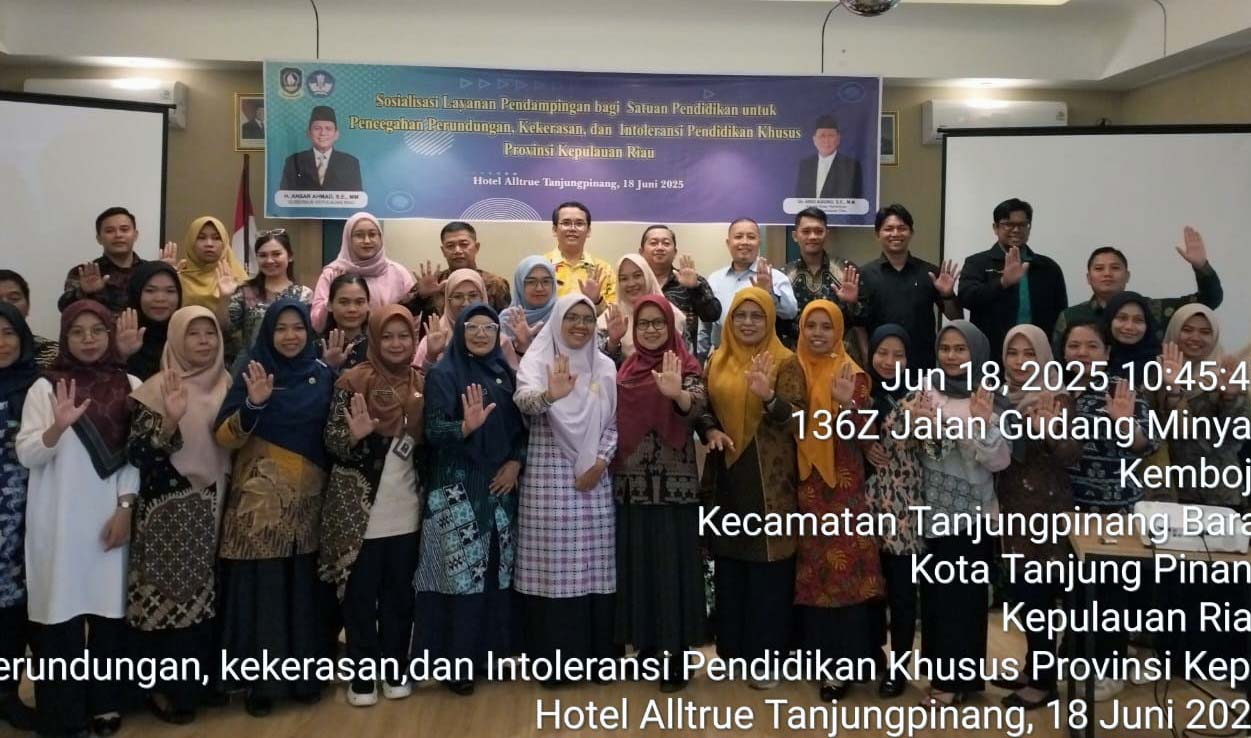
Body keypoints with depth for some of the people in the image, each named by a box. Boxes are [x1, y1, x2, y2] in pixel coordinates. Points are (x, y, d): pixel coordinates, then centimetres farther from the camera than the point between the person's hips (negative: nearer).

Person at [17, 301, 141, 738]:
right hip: (58, 519, -1)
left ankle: (105, 703, 19)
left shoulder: (130, 386, 7)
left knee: (109, 609, 4)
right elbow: (26, 455, -4)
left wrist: (125, 508, -4)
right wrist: (58, 426, -21)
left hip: (110, 516, 1)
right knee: (61, 611, -1)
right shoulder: (45, 387, 3)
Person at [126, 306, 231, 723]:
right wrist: (170, 422, -29)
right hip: (170, 512, -4)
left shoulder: (227, 385, 7)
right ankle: (166, 689, 14)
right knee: (169, 595, -1)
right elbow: (137, 454, -15)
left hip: (214, 508, 4)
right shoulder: (157, 388, -7)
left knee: (209, 595, 10)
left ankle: (201, 681, 25)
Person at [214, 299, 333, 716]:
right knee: (262, 588, -1)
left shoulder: (322, 376, 7)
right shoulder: (253, 373, -2)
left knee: (303, 587, 6)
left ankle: (304, 676, 20)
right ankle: (259, 683, 11)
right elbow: (225, 437, -11)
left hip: (308, 499, 3)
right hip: (260, 500, -2)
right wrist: (253, 404, -25)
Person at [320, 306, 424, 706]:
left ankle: (395, 668, 27)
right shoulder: (353, 381, -8)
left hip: (405, 509, 4)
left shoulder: (422, 383, 5)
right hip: (359, 509, -3)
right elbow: (332, 440, -10)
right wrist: (355, 435, -30)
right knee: (360, 593, 6)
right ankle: (362, 674, 20)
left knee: (399, 592, 12)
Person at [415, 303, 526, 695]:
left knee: (497, 567, 8)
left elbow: (521, 427, 13)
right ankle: (456, 660, 6)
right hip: (456, 487, -5)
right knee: (461, 570, -5)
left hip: (499, 485, 5)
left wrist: (516, 462, -3)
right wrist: (466, 426, -33)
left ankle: (488, 649, 21)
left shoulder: (505, 374, 11)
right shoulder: (443, 374, -4)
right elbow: (432, 430, -15)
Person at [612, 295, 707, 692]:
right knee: (636, 562, 9)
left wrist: (676, 393, -43)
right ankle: (647, 642, 22)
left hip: (674, 484, -5)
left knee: (672, 562, -2)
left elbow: (698, 407, -24)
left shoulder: (686, 366, -3)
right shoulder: (624, 369, 11)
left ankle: (676, 648, 7)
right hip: (630, 483, 5)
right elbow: (611, 417, 18)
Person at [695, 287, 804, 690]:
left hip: (769, 479, -4)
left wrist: (768, 397, -29)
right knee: (728, 564, 10)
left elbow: (797, 419, -10)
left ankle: (766, 654, 11)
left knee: (767, 566, 0)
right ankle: (732, 647, 24)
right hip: (726, 475, 4)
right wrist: (710, 430, -8)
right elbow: (701, 408, 13)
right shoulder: (717, 361, 9)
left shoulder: (785, 362, -4)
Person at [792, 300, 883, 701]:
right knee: (810, 566, 11)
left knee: (843, 566, -4)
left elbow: (859, 432, -15)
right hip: (802, 483, 4)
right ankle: (816, 646, 23)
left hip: (841, 484, -4)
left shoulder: (852, 375, -4)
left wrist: (848, 404, -34)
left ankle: (843, 660, 1)